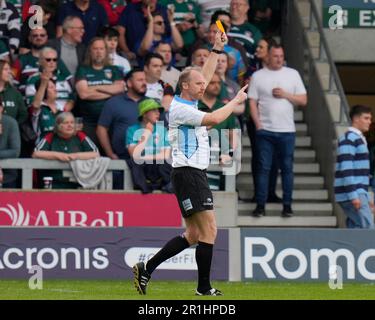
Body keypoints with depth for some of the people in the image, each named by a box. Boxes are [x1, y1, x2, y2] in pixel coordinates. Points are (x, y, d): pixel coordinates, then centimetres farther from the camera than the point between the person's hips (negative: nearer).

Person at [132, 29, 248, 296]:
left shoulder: (189, 103, 15)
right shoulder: (180, 109, -12)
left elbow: (205, 76, 29)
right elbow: (214, 119, -21)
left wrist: (217, 49, 24)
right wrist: (236, 100, -8)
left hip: (196, 174, 10)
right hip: (188, 173, -10)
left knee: (194, 234, 11)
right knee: (209, 229, -11)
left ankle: (146, 269, 12)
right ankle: (204, 288, -7)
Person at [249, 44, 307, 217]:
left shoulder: (293, 74, 9)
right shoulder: (258, 76, 5)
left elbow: (303, 100, 8)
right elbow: (252, 103, 2)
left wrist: (285, 95, -7)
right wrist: (258, 125, -7)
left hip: (287, 131, 1)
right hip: (265, 131, -1)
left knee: (287, 168, 3)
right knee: (263, 168, -2)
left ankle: (287, 205, 8)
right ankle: (260, 205, 2)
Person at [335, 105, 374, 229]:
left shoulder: (359, 139, 20)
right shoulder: (349, 139, -11)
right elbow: (346, 169, -19)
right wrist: (353, 195, -23)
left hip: (358, 194, 10)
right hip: (351, 193, -10)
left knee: (356, 228, 6)